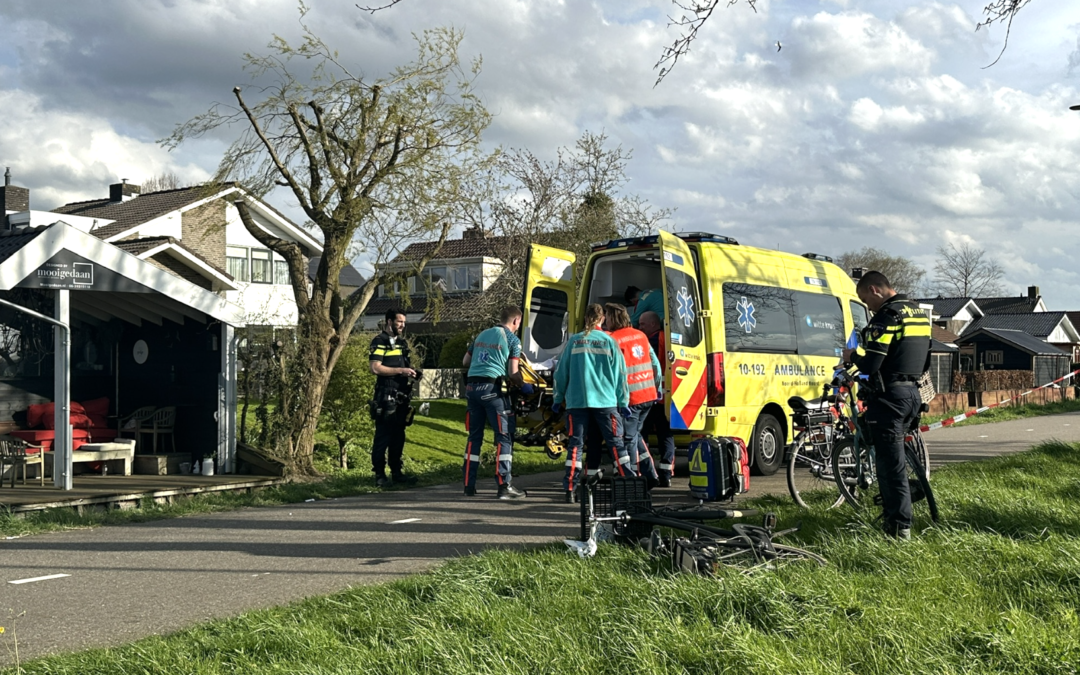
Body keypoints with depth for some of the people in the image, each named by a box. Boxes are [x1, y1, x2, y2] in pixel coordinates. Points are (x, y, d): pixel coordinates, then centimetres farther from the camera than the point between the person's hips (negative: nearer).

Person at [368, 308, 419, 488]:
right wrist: (401, 370, -17)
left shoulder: (402, 342, 18)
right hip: (386, 397, -8)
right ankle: (379, 475, -1)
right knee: (383, 436, -5)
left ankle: (396, 472, 18)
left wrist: (411, 372, 6)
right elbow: (375, 367, -16)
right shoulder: (379, 342, -6)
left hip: (401, 396, 8)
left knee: (398, 436, 11)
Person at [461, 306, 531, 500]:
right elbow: (513, 373, -4)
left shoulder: (482, 335, 19)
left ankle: (469, 485, 13)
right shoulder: (512, 339, 1)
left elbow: (465, 362, 23)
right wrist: (524, 386, 12)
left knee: (474, 436, 12)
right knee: (504, 436, 0)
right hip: (492, 388, -6)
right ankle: (504, 485, -5)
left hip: (472, 387, 6)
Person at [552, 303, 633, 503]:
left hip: (577, 401, 1)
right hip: (605, 400, 0)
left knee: (575, 443, 4)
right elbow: (620, 373, 3)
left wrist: (559, 398, 16)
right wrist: (623, 401, 9)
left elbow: (561, 372, 7)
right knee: (615, 442, 5)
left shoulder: (573, 341, 5)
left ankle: (570, 489, -2)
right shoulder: (609, 342, 3)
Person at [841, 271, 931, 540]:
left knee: (890, 462, -4)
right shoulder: (919, 313, 14)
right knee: (892, 458, 19)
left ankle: (900, 526, -2)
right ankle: (893, 515, 25)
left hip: (890, 395, -10)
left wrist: (852, 356, 0)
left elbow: (870, 365, -22)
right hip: (912, 393, 10)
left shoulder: (886, 317, -16)